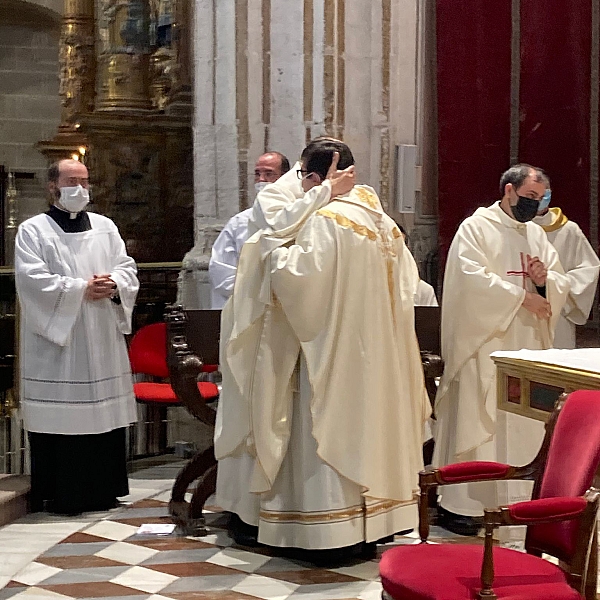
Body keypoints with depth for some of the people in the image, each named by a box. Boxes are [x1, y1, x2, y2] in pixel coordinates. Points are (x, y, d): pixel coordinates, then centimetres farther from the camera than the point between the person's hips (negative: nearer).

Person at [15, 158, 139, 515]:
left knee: (103, 414, 5)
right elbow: (33, 279, -11)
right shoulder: (33, 231, 1)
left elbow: (128, 268, 10)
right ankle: (59, 495, 4)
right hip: (56, 340, -4)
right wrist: (81, 289, -16)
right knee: (60, 417, -5)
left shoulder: (105, 227, 15)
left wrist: (114, 286, -12)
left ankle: (102, 490, 15)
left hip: (102, 341, 5)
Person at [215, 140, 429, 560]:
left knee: (332, 430, -3)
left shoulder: (324, 220, -16)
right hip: (371, 349, 9)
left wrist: (274, 249, -8)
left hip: (333, 348, -8)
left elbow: (299, 274, -25)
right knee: (364, 423, 14)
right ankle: (368, 525, 21)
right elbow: (406, 278, 12)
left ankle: (336, 534, 2)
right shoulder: (378, 219, 9)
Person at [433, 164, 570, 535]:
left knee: (522, 427, 5)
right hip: (484, 345, -6)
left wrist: (546, 279, -6)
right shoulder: (476, 228, -3)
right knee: (475, 422, -5)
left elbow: (561, 286, 16)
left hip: (527, 346, 6)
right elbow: (473, 279, -17)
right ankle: (458, 505, 1)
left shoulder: (537, 234, 16)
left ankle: (512, 500, 12)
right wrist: (522, 296, -16)